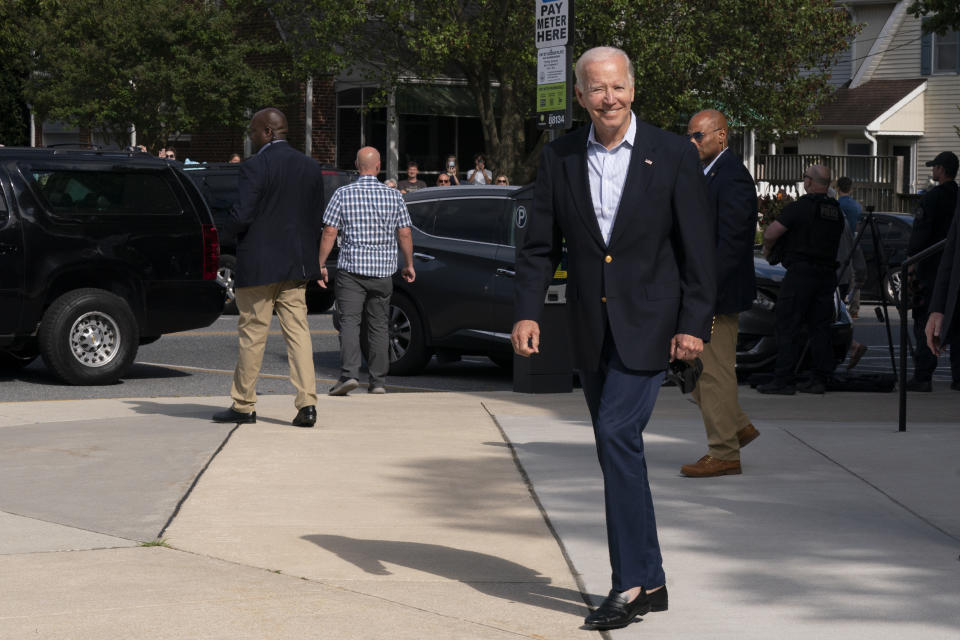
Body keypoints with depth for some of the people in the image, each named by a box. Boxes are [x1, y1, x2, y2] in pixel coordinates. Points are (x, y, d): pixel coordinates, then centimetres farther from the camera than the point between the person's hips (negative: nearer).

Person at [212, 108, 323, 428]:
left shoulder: (254, 167, -13)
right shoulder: (310, 167, 8)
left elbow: (243, 217, -18)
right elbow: (315, 219, 10)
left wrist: (230, 213, 4)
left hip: (259, 266, -6)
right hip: (296, 265, 6)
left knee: (252, 335, 4)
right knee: (298, 332, 5)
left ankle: (243, 404, 13)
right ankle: (307, 404, -4)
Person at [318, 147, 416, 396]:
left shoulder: (343, 194, -3)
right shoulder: (394, 196, 2)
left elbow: (329, 232, -4)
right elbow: (405, 234, 2)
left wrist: (321, 265, 3)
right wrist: (409, 264, 15)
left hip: (351, 269, -2)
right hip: (383, 271, 2)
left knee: (349, 321, -3)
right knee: (379, 325, 9)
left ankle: (349, 373, -20)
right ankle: (378, 381, 10)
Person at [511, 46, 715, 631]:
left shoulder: (673, 155, -4)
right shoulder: (560, 159, 5)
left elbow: (698, 247, -4)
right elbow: (540, 245, 6)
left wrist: (695, 324, -10)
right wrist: (527, 312, -6)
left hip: (648, 325, -5)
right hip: (592, 330, 5)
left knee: (618, 435, -17)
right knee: (618, 450, 9)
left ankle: (633, 582, -11)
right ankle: (647, 581, 18)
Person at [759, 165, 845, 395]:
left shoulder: (799, 207, -10)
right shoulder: (836, 211, 11)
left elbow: (770, 233, -13)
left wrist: (767, 248, 7)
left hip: (801, 273, -7)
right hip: (827, 274, 7)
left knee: (787, 327, -3)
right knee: (820, 328, 10)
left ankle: (783, 380, -6)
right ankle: (820, 379, 9)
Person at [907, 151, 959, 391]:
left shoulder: (931, 198, -10)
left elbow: (919, 235, -14)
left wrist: (911, 266, -10)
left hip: (931, 270, -6)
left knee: (924, 323, -4)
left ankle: (922, 376, -8)